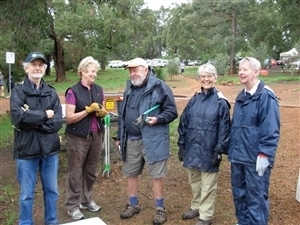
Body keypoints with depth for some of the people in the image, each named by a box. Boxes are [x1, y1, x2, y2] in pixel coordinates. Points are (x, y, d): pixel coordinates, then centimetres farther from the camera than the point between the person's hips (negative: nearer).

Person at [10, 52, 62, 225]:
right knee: (27, 194, 10)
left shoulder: (52, 93, 4)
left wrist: (32, 119, -16)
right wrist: (44, 115, -13)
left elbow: (58, 122, -8)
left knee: (52, 190, 16)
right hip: (27, 150, -3)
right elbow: (18, 117, -21)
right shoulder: (18, 92, -3)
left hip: (50, 149, 3)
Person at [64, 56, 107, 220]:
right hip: (77, 138, -5)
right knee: (75, 173, 4)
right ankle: (73, 206, 16)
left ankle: (87, 200, 32)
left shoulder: (99, 90, 7)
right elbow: (69, 118, -15)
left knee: (91, 171, 15)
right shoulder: (73, 91, -11)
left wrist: (102, 112, -7)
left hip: (96, 136, 6)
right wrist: (89, 110, -19)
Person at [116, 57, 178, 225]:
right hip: (131, 140, 7)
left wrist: (158, 119, -24)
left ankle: (160, 209, 19)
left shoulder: (159, 86, -8)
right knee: (130, 174, 15)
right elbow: (123, 114, 20)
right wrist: (120, 136, 20)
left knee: (156, 175, 3)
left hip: (152, 140, -6)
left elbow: (172, 111, -8)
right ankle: (133, 204, 33)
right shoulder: (129, 88, 13)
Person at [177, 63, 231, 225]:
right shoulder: (193, 101, 7)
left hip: (209, 152, -5)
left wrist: (219, 150, -12)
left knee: (207, 186, 6)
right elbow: (183, 124, 10)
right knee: (194, 182, 18)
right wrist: (181, 145, 7)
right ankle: (196, 207, 38)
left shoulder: (221, 102, -6)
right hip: (192, 149, 5)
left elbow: (224, 129, -8)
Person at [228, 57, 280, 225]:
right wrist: (232, 150, 18)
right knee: (239, 192, 18)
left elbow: (271, 129, -16)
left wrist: (264, 154, -19)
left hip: (256, 157, -8)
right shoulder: (241, 96, 13)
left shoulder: (266, 96, -12)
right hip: (239, 155, 8)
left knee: (256, 196, 2)